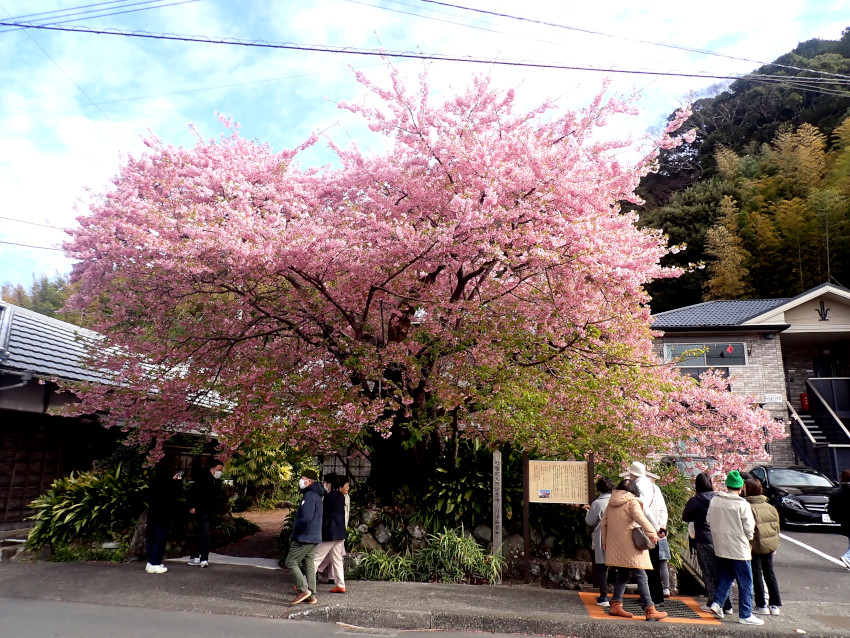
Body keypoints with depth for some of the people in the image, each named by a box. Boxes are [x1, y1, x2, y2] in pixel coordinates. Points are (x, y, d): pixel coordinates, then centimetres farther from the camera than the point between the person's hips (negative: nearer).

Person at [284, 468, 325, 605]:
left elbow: (306, 518, -27)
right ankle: (311, 595, 17)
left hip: (304, 538, -10)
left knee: (291, 562, -1)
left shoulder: (309, 496, -19)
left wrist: (295, 531, -11)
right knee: (309, 565, 13)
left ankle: (303, 590, -1)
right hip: (314, 538, 10)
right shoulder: (316, 495, 14)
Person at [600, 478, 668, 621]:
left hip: (615, 547, 7)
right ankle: (650, 610, 1)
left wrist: (604, 541, 23)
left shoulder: (611, 503, 14)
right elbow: (640, 518, -23)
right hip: (630, 548, -7)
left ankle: (615, 605, 14)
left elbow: (603, 523, 16)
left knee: (622, 576, 15)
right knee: (641, 577, -1)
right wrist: (652, 533, -17)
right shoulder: (632, 502, -6)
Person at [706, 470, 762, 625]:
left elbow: (708, 520, 7)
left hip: (720, 547, 5)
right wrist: (749, 538, 9)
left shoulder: (714, 500, -2)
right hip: (739, 549, -5)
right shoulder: (743, 505, -17)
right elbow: (749, 528, -12)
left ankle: (717, 602, 10)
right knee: (745, 583, 7)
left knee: (725, 577, 20)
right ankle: (745, 615, 12)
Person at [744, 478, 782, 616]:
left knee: (756, 575, 5)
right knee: (769, 573, 15)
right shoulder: (771, 507, 4)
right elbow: (777, 527, 11)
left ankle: (761, 606, 11)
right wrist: (775, 545, 20)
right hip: (770, 546, 6)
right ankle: (775, 605, 18)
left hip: (756, 546, -6)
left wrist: (747, 546, -14)